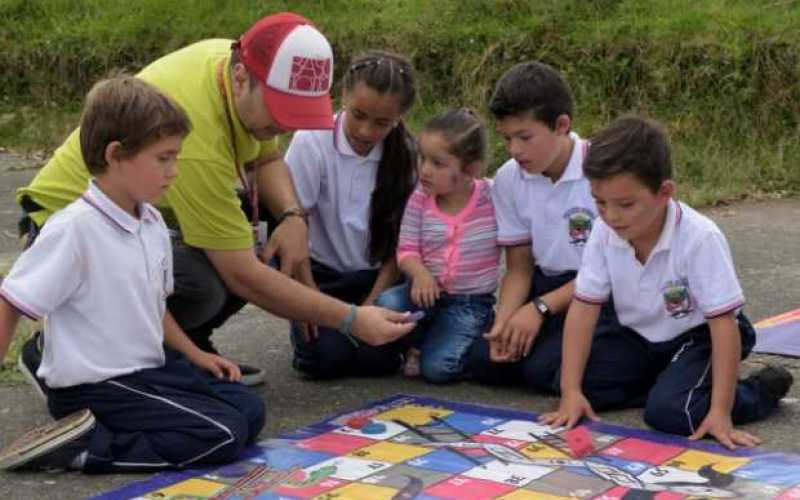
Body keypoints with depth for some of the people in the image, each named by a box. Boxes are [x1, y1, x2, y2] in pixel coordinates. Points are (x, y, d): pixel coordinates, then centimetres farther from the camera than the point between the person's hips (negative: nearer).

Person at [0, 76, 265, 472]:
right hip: (93, 388, -9)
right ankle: (82, 447, -12)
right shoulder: (73, 229, -21)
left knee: (249, 410, 6)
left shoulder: (152, 223, 4)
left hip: (149, 369, 9)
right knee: (224, 435, -15)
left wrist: (194, 355, 16)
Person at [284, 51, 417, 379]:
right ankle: (306, 326, 13)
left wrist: (372, 304, -13)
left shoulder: (404, 154, -9)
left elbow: (401, 239, -6)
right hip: (321, 273, -1)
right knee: (327, 358, -21)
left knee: (378, 358, -19)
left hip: (375, 275, 2)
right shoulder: (313, 141, -16)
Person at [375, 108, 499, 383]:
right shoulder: (419, 200, -5)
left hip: (471, 301, -3)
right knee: (387, 304, -30)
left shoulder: (492, 199, -12)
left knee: (438, 367, -22)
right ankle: (417, 344, 3)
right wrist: (419, 273, -25)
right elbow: (407, 250, -3)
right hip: (427, 290, 3)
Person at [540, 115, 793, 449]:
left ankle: (761, 392, -4)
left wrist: (720, 413, -32)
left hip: (698, 337, -5)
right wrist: (571, 392, -18)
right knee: (582, 382, -12)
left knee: (667, 412, -29)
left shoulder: (700, 238, -29)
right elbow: (584, 308, -11)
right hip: (640, 338, 6)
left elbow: (724, 323, -28)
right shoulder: (604, 233, -15)